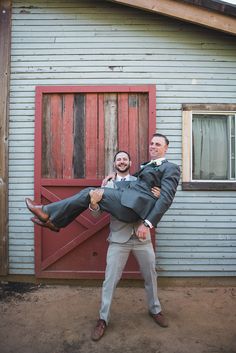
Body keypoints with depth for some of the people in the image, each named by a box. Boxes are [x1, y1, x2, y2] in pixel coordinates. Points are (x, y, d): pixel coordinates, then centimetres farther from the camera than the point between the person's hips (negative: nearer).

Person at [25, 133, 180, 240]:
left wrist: (148, 223, -19)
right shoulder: (149, 165, 25)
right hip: (127, 198, 8)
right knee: (89, 192, 7)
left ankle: (48, 212, 4)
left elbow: (166, 198, -11)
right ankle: (54, 221, 17)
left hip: (133, 205, -8)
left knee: (90, 193, -7)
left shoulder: (171, 168, -1)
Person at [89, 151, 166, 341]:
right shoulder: (108, 185, 3)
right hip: (119, 239, -2)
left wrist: (158, 197, -16)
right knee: (110, 279, 3)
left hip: (142, 237, 2)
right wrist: (93, 203, -26)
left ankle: (155, 310, 40)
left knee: (150, 276, 16)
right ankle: (103, 319, 21)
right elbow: (98, 213, -2)